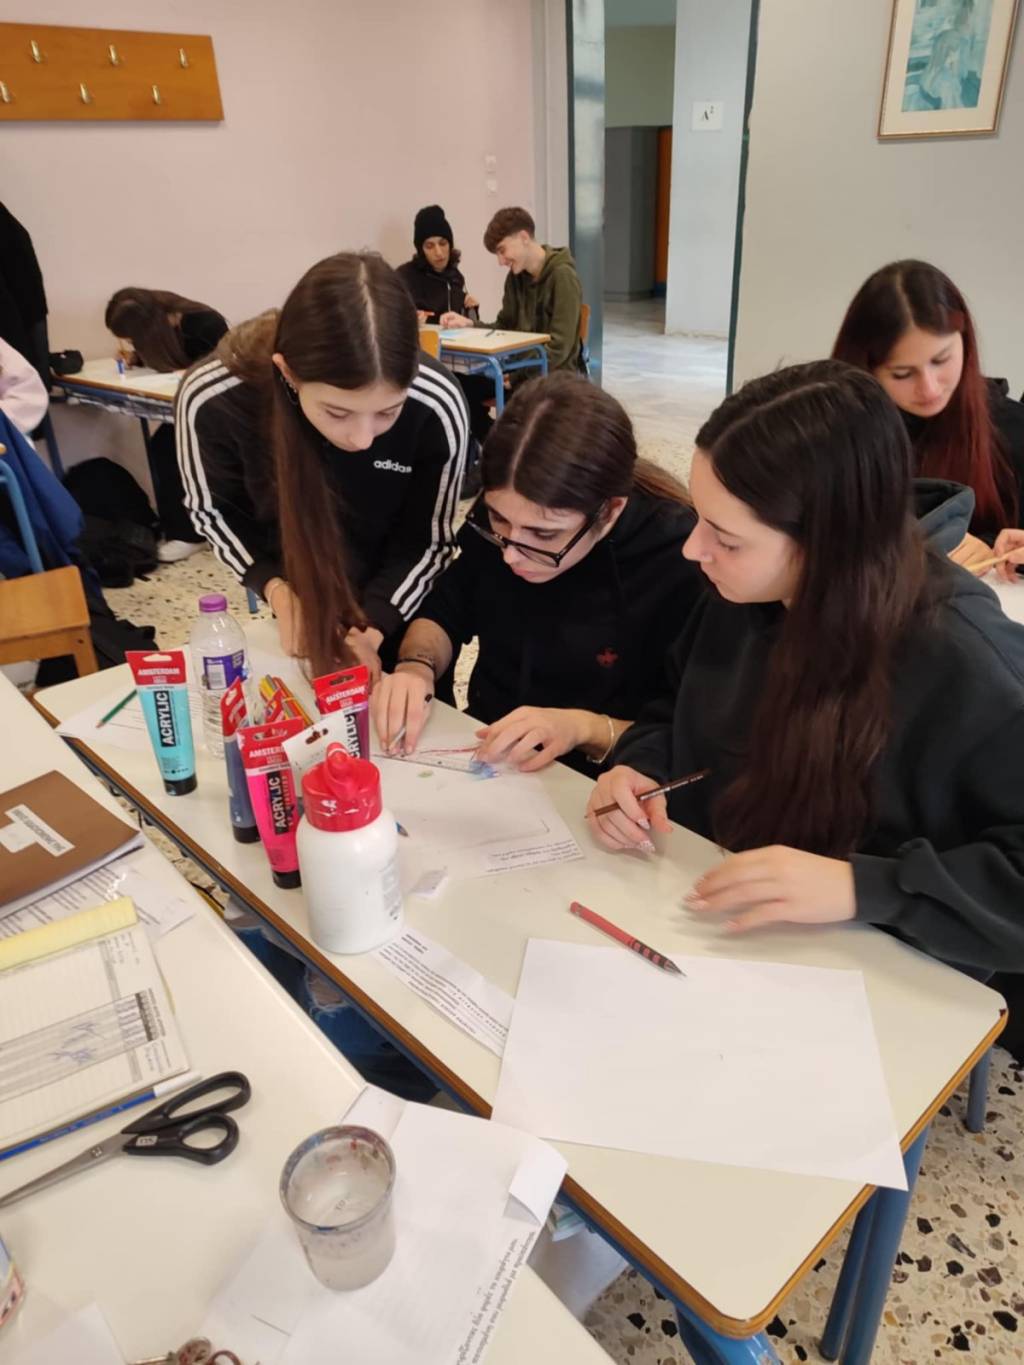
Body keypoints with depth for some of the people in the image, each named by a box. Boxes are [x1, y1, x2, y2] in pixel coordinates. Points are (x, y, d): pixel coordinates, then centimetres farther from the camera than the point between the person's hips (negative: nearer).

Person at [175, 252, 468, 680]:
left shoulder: (435, 406, -32)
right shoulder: (211, 400, -31)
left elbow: (428, 541, -17)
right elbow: (212, 509, -10)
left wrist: (372, 628, -28)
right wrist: (275, 588, -24)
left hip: (399, 607, 0)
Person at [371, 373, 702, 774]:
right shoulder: (501, 515, -7)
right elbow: (446, 613, 8)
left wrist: (585, 729, -24)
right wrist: (417, 665, -10)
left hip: (588, 796, -3)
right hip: (479, 762, 3)